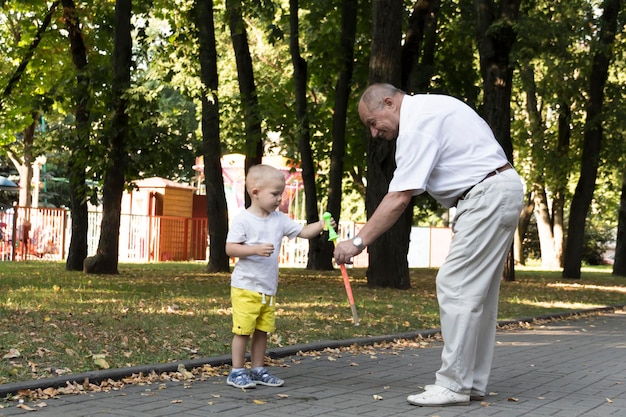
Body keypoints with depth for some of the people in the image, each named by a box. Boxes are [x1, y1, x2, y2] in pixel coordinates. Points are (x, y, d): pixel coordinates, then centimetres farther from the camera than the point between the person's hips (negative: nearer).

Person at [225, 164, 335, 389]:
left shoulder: (279, 219, 8)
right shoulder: (242, 220, -10)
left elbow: (303, 231, 8)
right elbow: (230, 248, -14)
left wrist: (321, 225, -11)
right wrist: (256, 249, -26)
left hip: (269, 288, 6)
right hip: (245, 287, -6)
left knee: (262, 330, 12)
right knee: (243, 330, -3)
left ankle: (258, 370, 22)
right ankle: (236, 372, 5)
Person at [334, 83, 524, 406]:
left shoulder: (416, 125, -15)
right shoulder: (429, 108, 16)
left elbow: (398, 200, -19)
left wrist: (358, 242, -16)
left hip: (487, 195, -10)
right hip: (501, 189, 10)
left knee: (455, 287, -10)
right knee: (478, 292, 11)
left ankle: (454, 385, -7)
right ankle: (472, 381, 15)